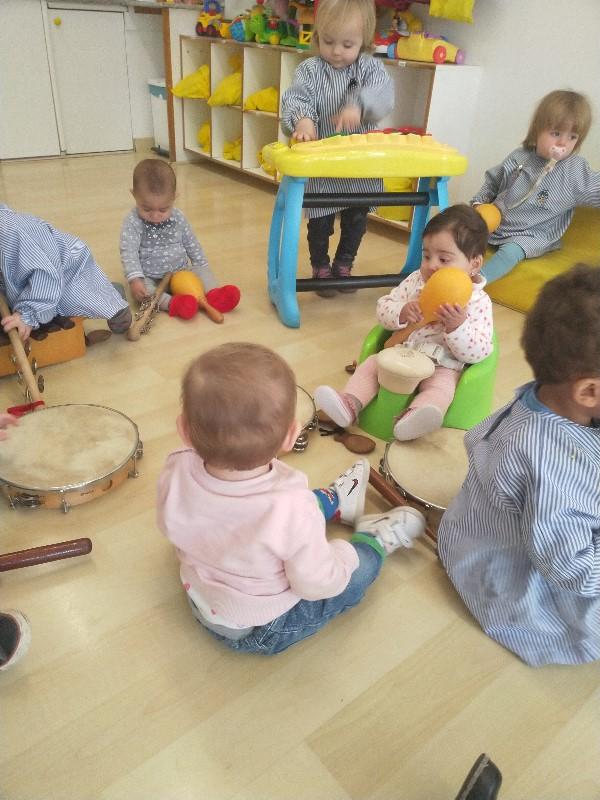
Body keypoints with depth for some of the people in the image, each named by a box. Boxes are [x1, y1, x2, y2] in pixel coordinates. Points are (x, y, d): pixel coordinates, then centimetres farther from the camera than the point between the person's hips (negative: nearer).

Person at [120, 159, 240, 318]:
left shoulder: (178, 217, 0)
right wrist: (135, 279, -35)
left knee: (202, 271, -13)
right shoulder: (132, 222, -14)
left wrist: (201, 265, 11)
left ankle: (212, 293, -38)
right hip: (150, 278, -4)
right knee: (139, 290, -32)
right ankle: (172, 303, -51)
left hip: (181, 271, 4)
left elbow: (191, 244, 12)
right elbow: (129, 252, -22)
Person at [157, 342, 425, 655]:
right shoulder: (292, 510, -42)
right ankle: (376, 538, 39)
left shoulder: (175, 473, -26)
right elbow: (318, 585, -26)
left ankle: (336, 500, 42)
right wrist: (344, 552, -6)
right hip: (262, 631, -4)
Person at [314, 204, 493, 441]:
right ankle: (349, 404, -27)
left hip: (441, 366, -4)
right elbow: (383, 308, 4)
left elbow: (478, 352, -15)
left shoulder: (478, 302, -9)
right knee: (370, 365, -14)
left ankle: (410, 419, -55)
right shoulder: (415, 281, 4)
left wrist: (458, 326, -33)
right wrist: (402, 313, -19)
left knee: (440, 387, -32)